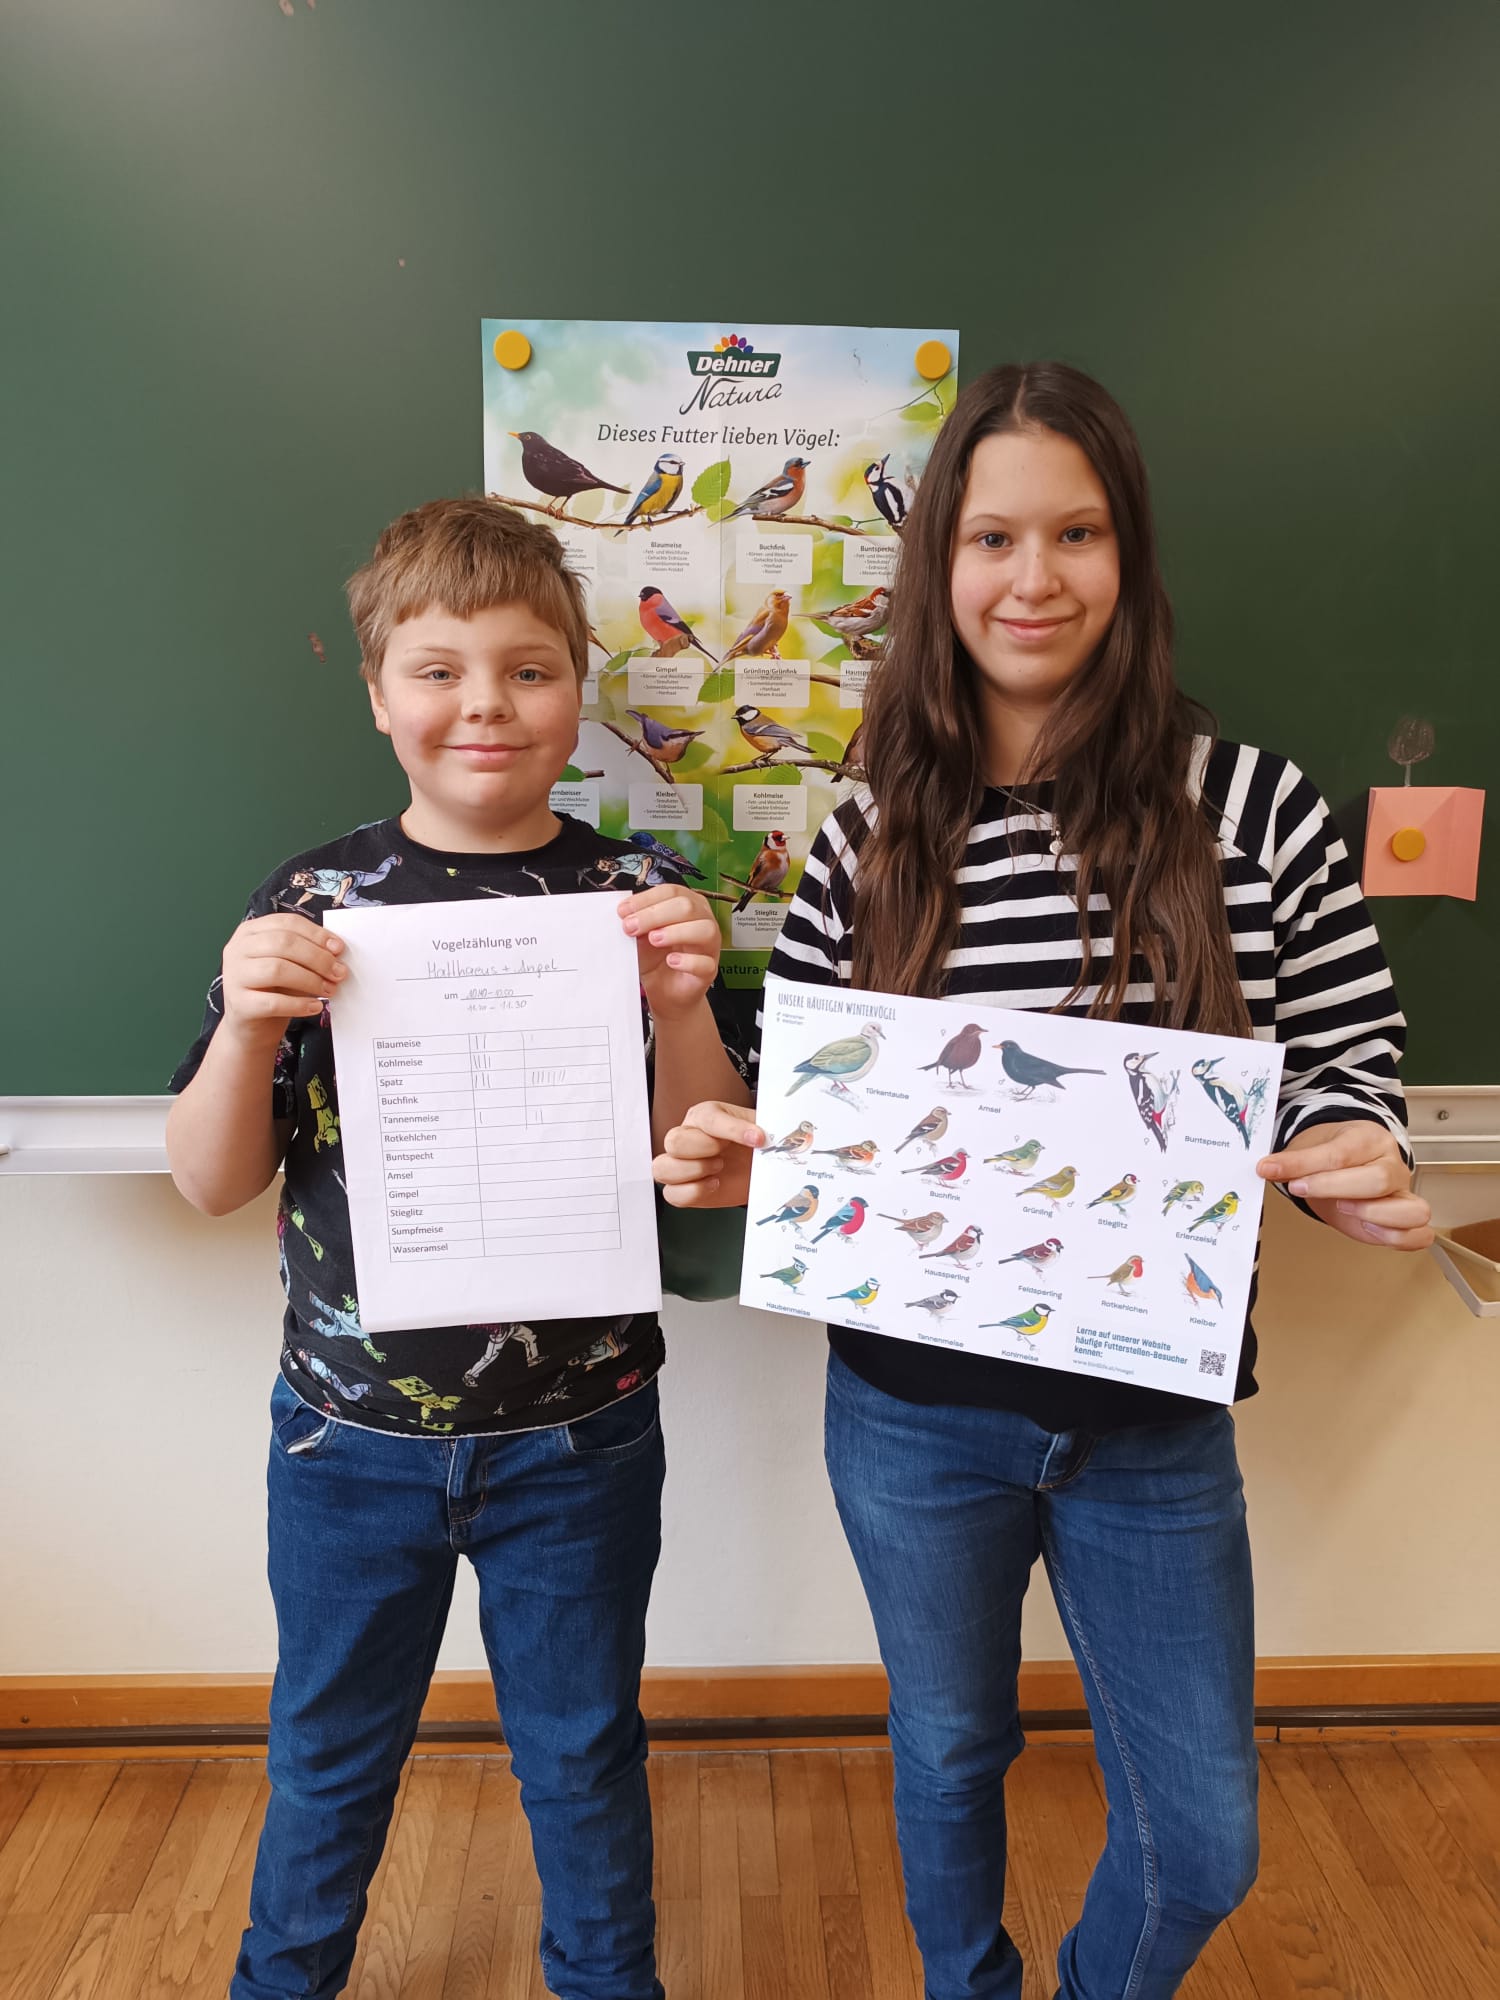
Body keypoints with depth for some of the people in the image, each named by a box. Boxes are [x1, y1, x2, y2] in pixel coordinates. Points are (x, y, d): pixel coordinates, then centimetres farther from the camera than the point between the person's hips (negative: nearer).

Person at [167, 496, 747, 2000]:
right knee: (327, 1760, 24)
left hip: (577, 1439, -1)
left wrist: (682, 1007, -23)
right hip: (352, 1434, 1)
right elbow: (211, 1184, -3)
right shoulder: (311, 906, -6)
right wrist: (250, 1028, -22)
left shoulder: (633, 904, -8)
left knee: (585, 1761, 21)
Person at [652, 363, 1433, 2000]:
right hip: (914, 1408, 1)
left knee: (1201, 1842, 16)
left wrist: (1353, 1162, -21)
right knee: (949, 1754, 24)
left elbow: (1349, 1056, 0)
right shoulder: (871, 838, -6)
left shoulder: (1256, 810, -10)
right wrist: (731, 1160, -18)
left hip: (1156, 1417, 0)